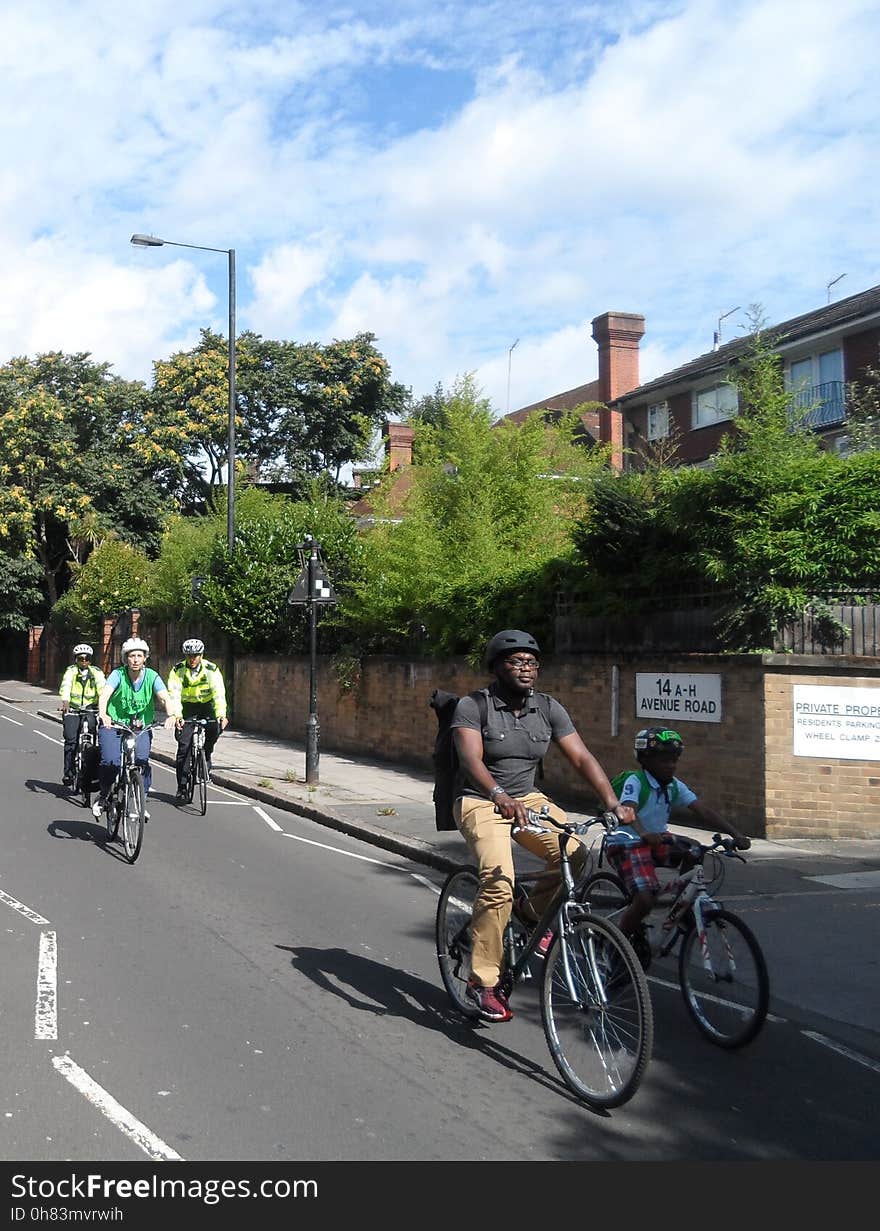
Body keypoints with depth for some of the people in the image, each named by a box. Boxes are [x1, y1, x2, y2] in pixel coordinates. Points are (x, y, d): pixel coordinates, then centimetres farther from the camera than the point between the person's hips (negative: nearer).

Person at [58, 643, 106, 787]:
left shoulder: (96, 672, 0)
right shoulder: (71, 671, -3)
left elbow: (102, 688, -16)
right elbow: (65, 686, -21)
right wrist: (65, 701, -41)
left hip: (90, 709, 1)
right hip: (72, 710, -1)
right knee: (71, 740, -13)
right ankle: (68, 772, -5)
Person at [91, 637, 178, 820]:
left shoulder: (152, 676, -7)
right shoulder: (118, 674, -11)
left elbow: (165, 697, -20)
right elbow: (104, 693, -27)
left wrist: (171, 715, -41)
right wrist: (102, 714, -47)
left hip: (141, 727, 1)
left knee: (142, 761, -20)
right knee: (111, 762, -19)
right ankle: (103, 796, 9)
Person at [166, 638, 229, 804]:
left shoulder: (212, 670, -15)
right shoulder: (177, 671, -15)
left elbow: (219, 694, -26)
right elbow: (174, 695, -25)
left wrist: (221, 715, -42)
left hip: (206, 706, 1)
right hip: (187, 708, 0)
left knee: (215, 729, -27)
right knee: (184, 746, -9)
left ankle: (205, 762, 0)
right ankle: (181, 789, -2)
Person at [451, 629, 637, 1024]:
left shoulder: (548, 708, 0)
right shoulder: (472, 707, -13)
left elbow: (582, 757, -5)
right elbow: (471, 759, -28)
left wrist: (613, 803, -19)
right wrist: (500, 795, -47)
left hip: (527, 799, 5)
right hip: (480, 802, -5)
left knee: (574, 855, -21)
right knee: (499, 882, -27)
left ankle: (534, 911, 9)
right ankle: (483, 981, -14)